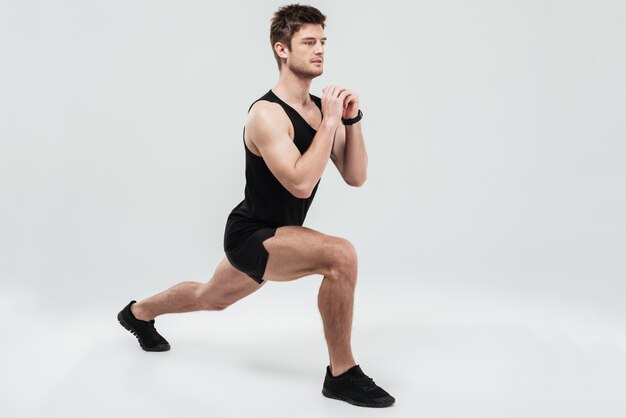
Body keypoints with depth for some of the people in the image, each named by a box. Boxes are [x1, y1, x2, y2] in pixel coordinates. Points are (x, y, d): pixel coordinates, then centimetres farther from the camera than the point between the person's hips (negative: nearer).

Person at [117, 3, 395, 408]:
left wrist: (352, 120, -11)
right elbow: (301, 184, -34)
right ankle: (342, 373, -13)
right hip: (252, 235, -9)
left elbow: (356, 177, 1)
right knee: (341, 254, -30)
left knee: (211, 298, 30)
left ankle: (138, 313, 58)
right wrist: (330, 121, -28)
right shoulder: (267, 114, -23)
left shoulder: (320, 107, 2)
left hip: (270, 237, 9)